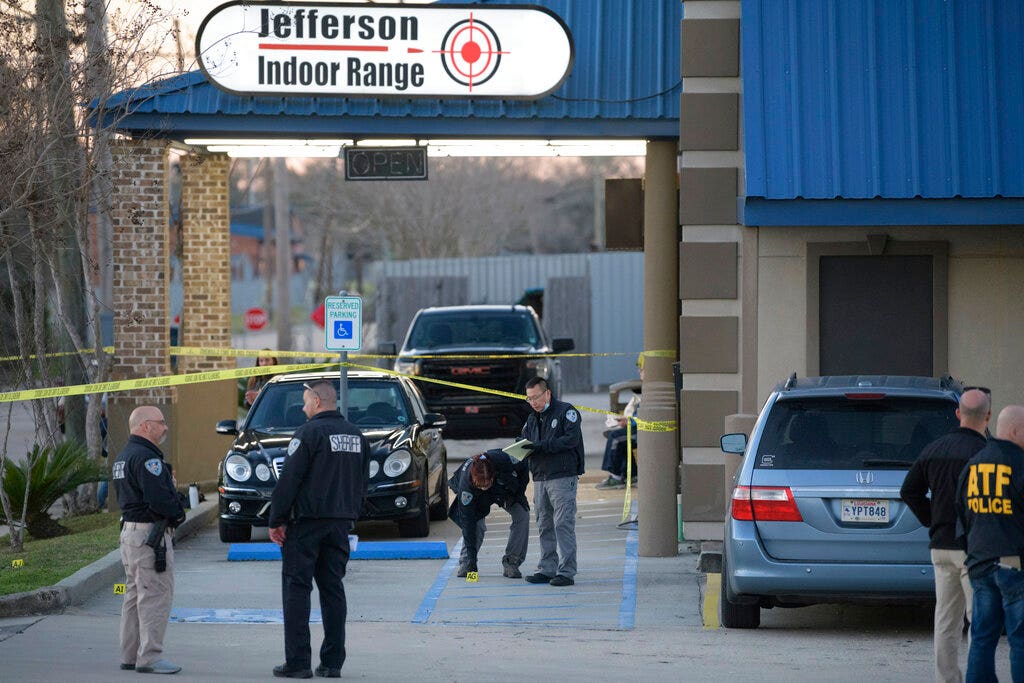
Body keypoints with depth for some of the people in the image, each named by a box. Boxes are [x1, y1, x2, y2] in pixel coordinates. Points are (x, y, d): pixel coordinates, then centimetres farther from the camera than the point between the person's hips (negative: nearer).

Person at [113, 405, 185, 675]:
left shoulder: (123, 457, 16)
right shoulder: (146, 457, -17)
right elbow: (159, 499, -26)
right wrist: (178, 513, -7)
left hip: (129, 529, 11)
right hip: (149, 532, -11)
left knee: (135, 596, 15)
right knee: (155, 597, -7)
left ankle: (130, 655, 19)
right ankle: (149, 657, -8)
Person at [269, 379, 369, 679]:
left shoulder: (310, 432, -11)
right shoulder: (356, 435, 12)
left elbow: (289, 480, -13)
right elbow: (361, 483, 17)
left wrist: (276, 520, -8)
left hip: (306, 522, -7)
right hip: (340, 524, 7)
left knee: (296, 589, -2)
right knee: (333, 588, 9)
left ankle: (297, 662, -6)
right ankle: (332, 662, 8)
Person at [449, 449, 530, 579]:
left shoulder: (504, 461, -41)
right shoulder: (466, 483, -41)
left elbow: (524, 466, -16)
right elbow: (467, 520, -36)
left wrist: (519, 493, -19)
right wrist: (471, 553, -39)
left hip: (507, 490, 1)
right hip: (480, 500, -1)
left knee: (522, 515, -20)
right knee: (476, 524, -25)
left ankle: (510, 564, -14)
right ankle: (466, 563, -5)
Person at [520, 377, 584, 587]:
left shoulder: (566, 412, -3)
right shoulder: (532, 420, 19)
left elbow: (572, 439, -15)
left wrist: (542, 446, -20)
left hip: (563, 477, -7)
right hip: (540, 479, 7)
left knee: (563, 524, -10)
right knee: (544, 526, 9)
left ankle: (566, 571, -11)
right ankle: (547, 569, 15)